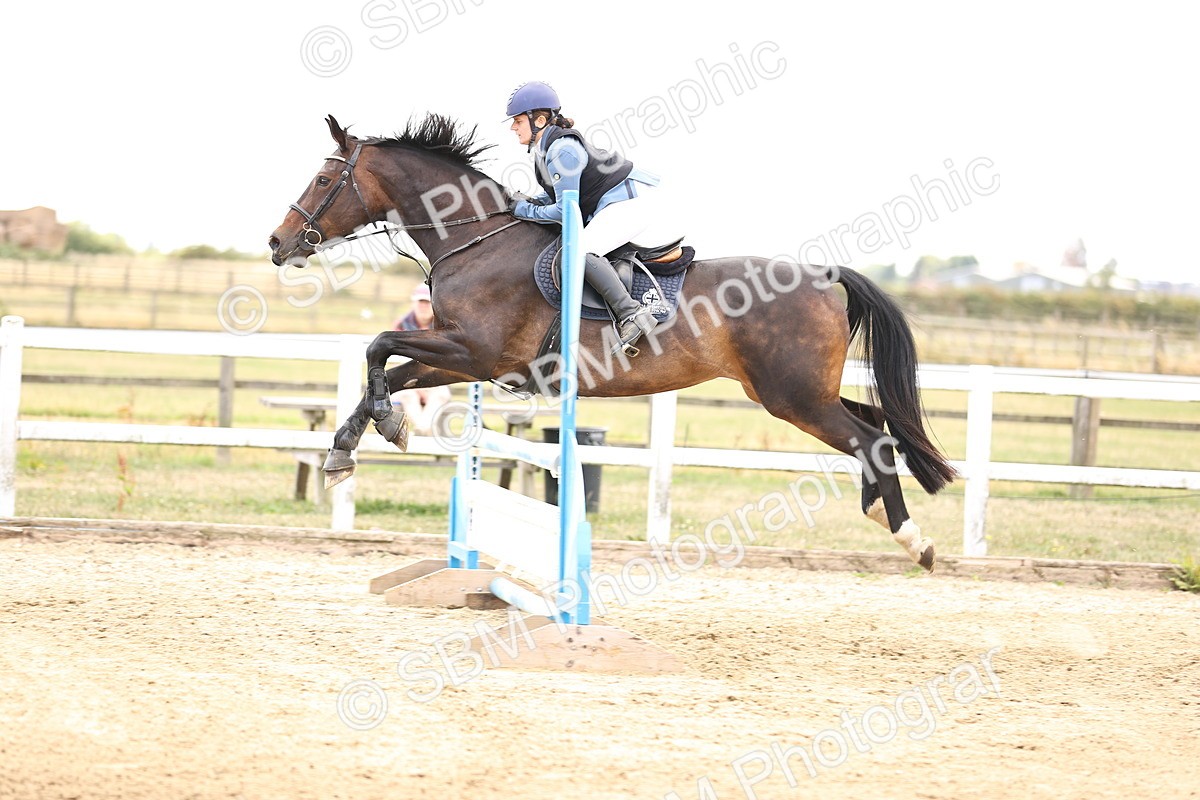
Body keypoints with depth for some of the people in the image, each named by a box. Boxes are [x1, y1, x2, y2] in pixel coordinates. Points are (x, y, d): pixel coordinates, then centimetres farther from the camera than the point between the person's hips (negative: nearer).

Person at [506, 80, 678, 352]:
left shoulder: (561, 151, -21)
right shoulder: (543, 148, 10)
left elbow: (565, 211, -21)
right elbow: (556, 194, 22)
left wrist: (527, 211, -9)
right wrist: (531, 202, 3)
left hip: (632, 200, -12)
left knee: (580, 251, -27)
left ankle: (631, 314, -35)